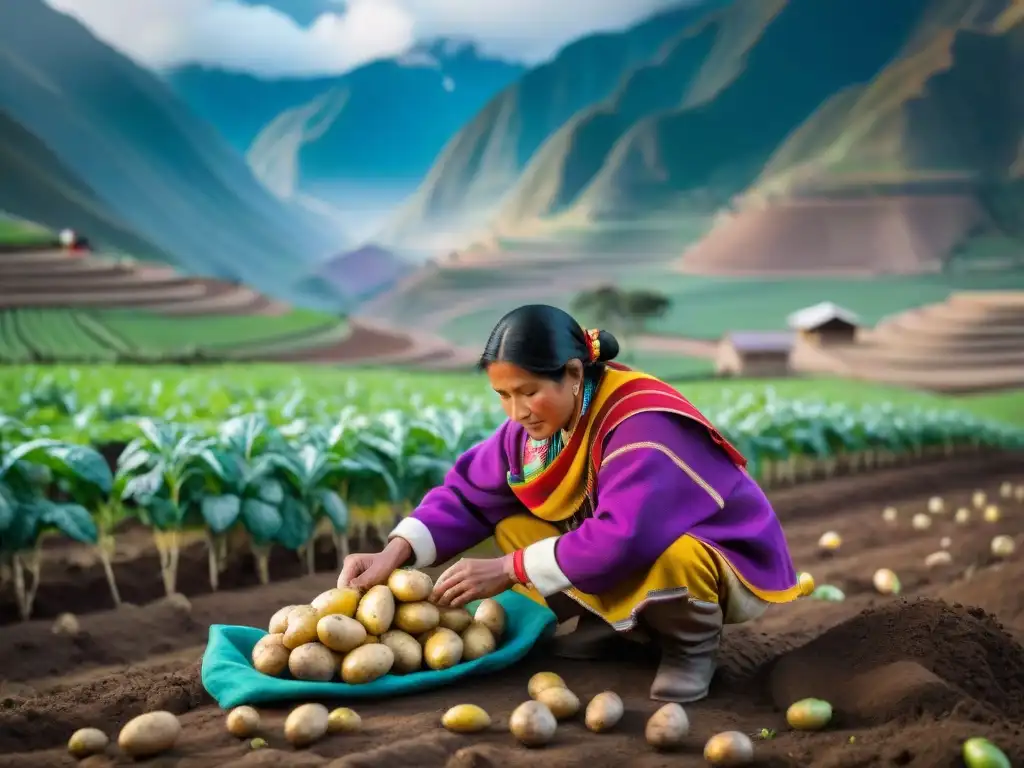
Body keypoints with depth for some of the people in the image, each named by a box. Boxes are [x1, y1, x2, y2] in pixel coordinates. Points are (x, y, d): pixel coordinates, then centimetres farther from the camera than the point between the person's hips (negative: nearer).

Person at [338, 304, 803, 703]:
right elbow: (469, 492, -6)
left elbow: (624, 539, -43)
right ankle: (614, 622, 6)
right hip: (631, 560, 7)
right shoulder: (538, 418, -10)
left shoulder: (642, 424, -33)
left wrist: (509, 570, -37)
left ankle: (694, 642, -7)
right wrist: (393, 554, -21)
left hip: (721, 564, -7)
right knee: (512, 521, -7)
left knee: (668, 560, -41)